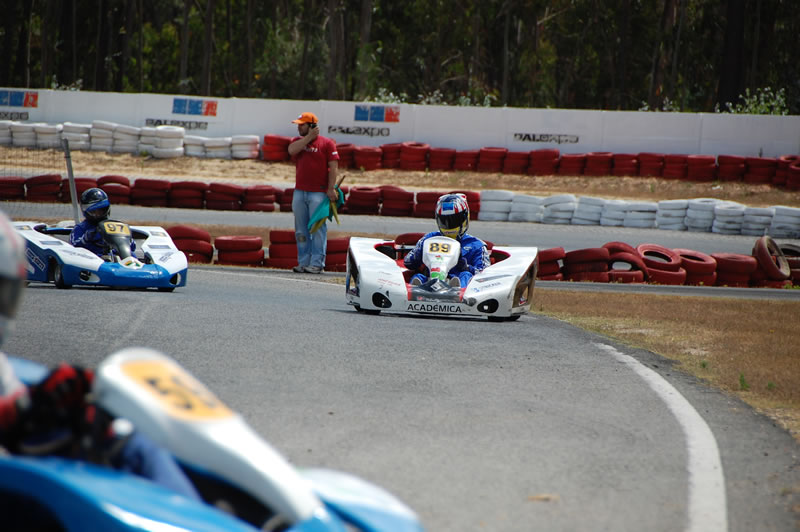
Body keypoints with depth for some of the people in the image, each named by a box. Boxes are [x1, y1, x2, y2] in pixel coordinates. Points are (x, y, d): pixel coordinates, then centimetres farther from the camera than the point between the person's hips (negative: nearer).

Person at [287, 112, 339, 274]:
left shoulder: (326, 143, -1)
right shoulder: (297, 141, 14)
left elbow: (333, 167, -6)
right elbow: (292, 150, -9)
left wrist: (331, 189, -14)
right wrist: (309, 137, -6)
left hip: (319, 193, -6)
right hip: (299, 192, 6)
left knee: (317, 228, -7)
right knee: (301, 230, 7)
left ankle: (317, 263, -6)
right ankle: (303, 262, 13)